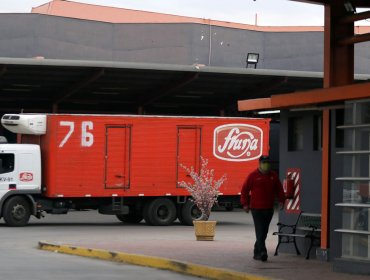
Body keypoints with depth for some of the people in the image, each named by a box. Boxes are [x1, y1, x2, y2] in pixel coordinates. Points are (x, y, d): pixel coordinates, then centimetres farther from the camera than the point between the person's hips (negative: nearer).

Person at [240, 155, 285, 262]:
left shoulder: (273, 176, 10)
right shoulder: (253, 176, -2)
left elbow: (279, 189, 19)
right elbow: (245, 189, 1)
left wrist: (282, 200, 8)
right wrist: (245, 204, -3)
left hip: (269, 209, 5)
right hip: (256, 209, -5)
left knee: (264, 232, 10)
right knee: (260, 232, -12)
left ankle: (257, 252, 22)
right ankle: (262, 252, -17)